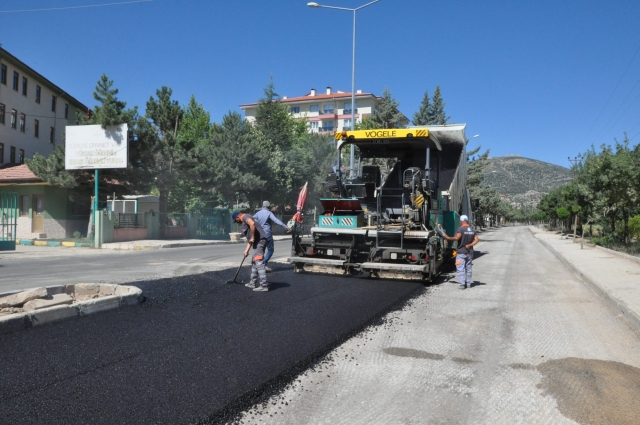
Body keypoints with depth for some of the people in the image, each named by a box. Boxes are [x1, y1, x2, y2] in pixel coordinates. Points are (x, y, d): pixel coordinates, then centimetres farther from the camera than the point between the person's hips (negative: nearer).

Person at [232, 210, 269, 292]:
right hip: (257, 242, 11)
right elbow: (249, 238, 25)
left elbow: (252, 224, -26)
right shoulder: (245, 222, 27)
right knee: (254, 262, 20)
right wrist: (247, 249, 18)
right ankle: (253, 283, 29)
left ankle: (264, 286, -15)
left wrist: (252, 238, -19)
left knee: (259, 263, -13)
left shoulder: (246, 217, -3)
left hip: (259, 240, -11)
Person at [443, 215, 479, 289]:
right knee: (468, 268, 15)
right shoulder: (472, 229, 9)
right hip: (469, 252, 6)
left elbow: (457, 238, -26)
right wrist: (470, 245, -3)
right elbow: (476, 240, 1)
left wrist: (447, 237, -19)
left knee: (461, 268, -5)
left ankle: (462, 284, -12)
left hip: (461, 252, -6)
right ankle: (468, 283, 18)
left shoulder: (461, 229, -13)